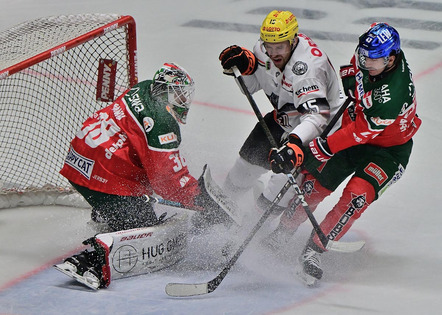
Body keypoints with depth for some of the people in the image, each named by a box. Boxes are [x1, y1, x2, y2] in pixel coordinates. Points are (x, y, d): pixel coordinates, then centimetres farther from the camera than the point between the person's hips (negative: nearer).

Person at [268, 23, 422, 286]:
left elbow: (360, 132, -37)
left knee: (357, 196, -25)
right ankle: (283, 232, 18)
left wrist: (316, 150, -38)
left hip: (388, 149, -7)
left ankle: (314, 250, -16)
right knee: (317, 180, -1)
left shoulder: (394, 92, -38)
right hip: (354, 127, 7)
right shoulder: (368, 59, -16)